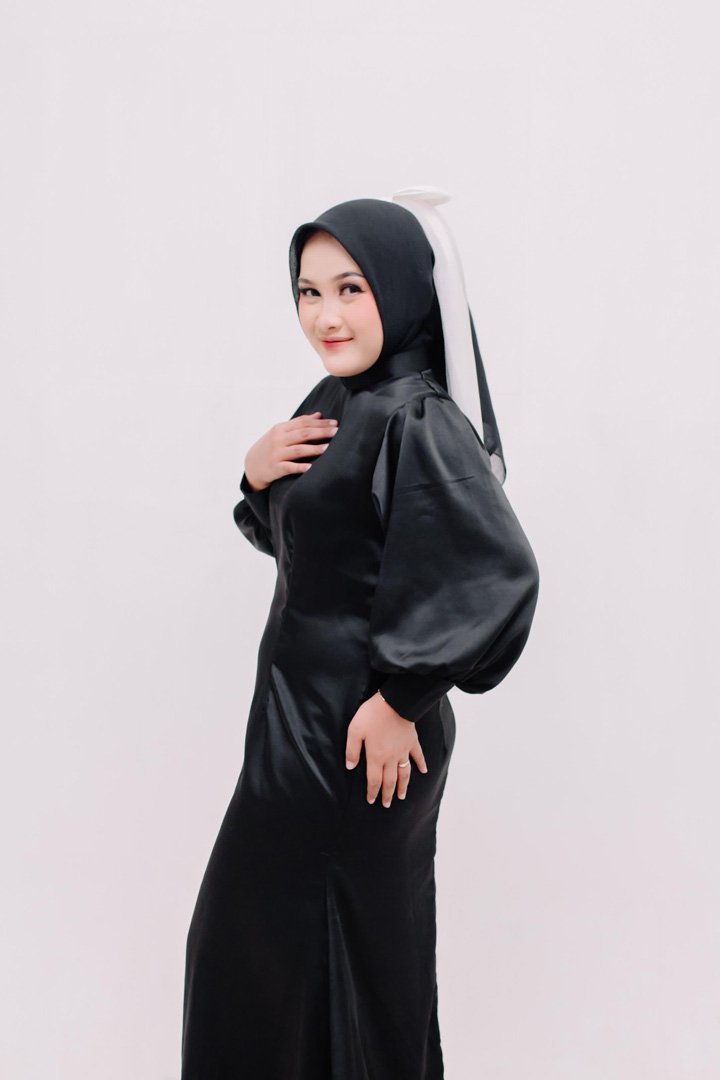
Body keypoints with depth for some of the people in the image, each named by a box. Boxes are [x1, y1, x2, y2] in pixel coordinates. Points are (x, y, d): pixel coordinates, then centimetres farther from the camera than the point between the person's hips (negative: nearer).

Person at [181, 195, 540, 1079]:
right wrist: (257, 475, -4)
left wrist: (401, 698, -23)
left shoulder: (416, 420, -20)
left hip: (357, 733, -9)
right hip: (301, 708, 10)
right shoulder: (330, 404, 7)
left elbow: (499, 574, -28)